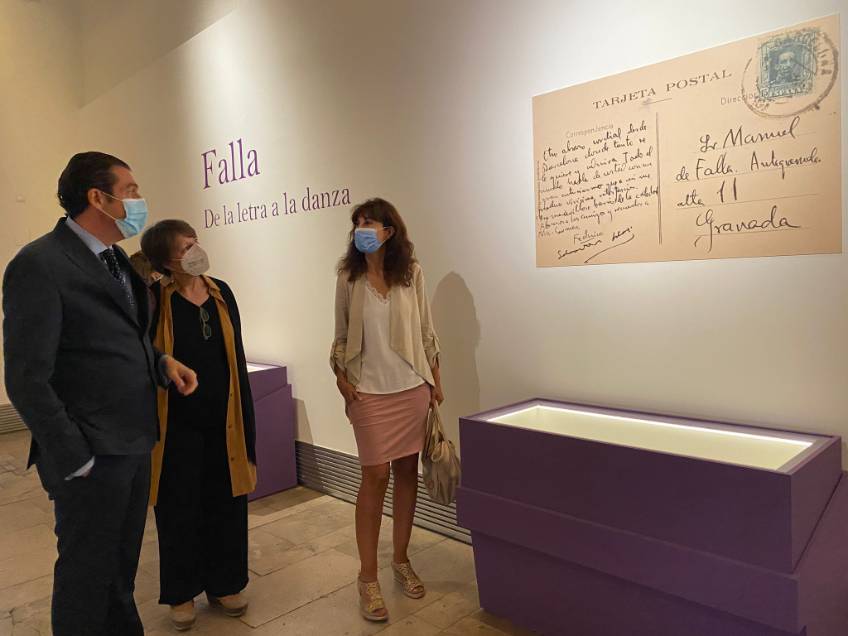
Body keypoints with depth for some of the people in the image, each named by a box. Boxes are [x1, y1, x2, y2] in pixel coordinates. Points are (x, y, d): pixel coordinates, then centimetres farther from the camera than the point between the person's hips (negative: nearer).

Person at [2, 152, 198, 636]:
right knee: (87, 575, 12)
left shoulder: (117, 259, 9)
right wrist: (76, 459, -16)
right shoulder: (39, 265, -17)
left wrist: (161, 361, 1)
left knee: (122, 567, 23)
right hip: (93, 455, -8)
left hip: (135, 445, 8)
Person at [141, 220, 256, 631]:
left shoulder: (221, 293, 2)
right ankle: (181, 592, 32)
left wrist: (245, 420, 7)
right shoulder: (153, 300, -8)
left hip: (222, 420, 4)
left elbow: (236, 358, 6)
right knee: (179, 508, 11)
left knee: (225, 504, 14)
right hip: (176, 424, -3)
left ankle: (223, 583, 34)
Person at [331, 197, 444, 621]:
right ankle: (368, 577, 12)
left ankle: (401, 560, 27)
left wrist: (435, 380, 5)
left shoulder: (410, 272, 0)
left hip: (412, 387, 2)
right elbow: (342, 334, 6)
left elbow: (425, 330, 5)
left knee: (407, 471, 9)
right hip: (370, 391, -1)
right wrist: (341, 378, -4)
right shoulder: (349, 277, 0)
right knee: (375, 476, -2)